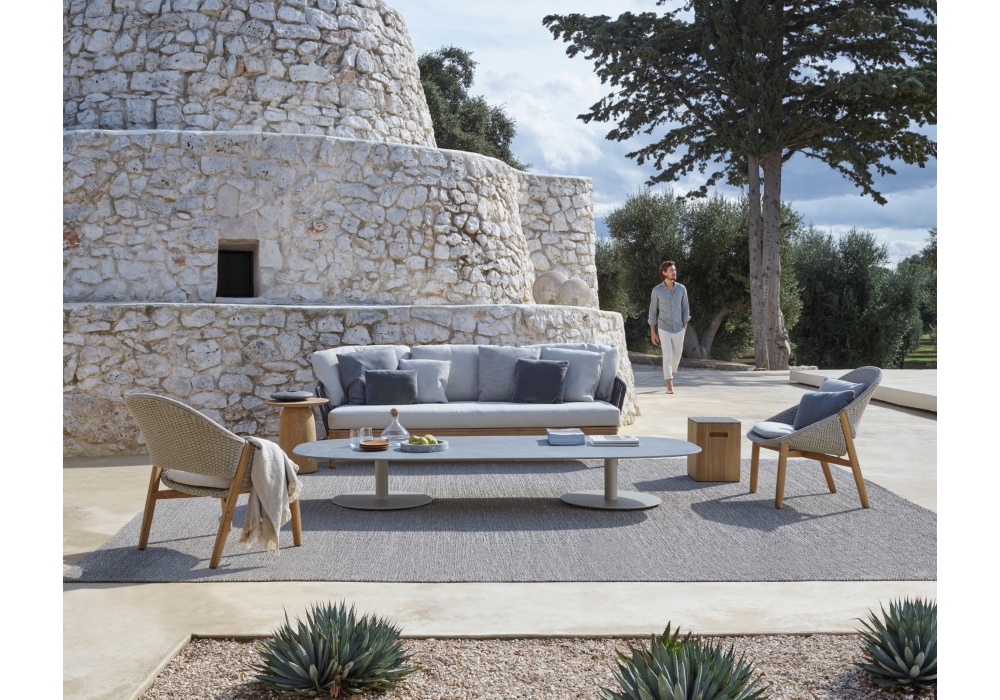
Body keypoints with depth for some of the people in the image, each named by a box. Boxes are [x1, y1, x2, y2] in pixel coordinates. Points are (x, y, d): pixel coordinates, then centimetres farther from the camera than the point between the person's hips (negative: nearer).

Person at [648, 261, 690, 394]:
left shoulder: (681, 289, -2)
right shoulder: (657, 290, -7)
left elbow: (685, 309, 6)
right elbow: (652, 312, -1)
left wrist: (685, 329, 1)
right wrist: (652, 333, -2)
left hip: (678, 329, 3)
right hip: (664, 329, -3)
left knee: (676, 356, 13)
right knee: (668, 356, -12)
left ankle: (671, 375, 43)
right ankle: (669, 386, -9)